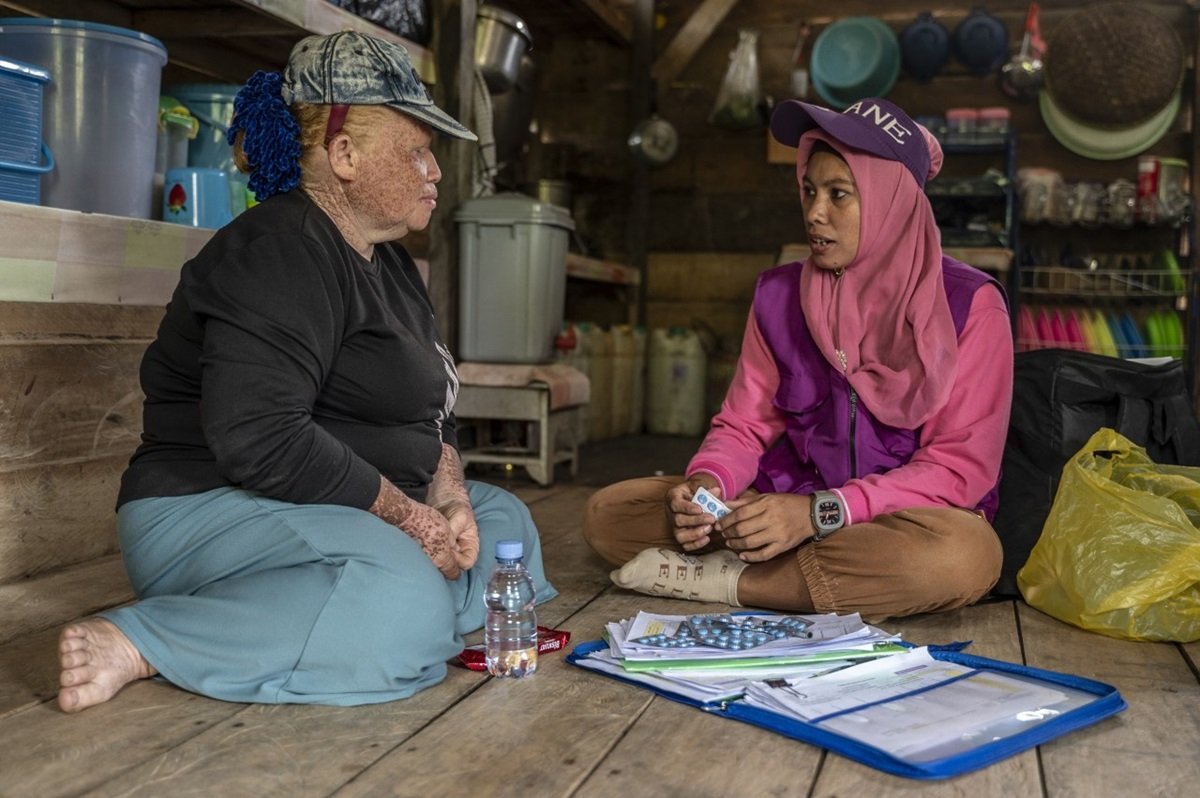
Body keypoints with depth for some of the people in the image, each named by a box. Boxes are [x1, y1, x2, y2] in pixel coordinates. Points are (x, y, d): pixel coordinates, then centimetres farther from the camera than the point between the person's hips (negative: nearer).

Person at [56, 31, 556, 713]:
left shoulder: (391, 264, 15)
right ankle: (137, 643, -24)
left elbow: (430, 415, 17)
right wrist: (406, 515, -19)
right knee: (405, 604, -34)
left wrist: (451, 499, -3)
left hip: (336, 510, 11)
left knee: (504, 520, 9)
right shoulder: (279, 253, -16)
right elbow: (259, 440, -28)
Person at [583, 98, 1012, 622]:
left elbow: (961, 466, -13)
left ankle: (722, 580, -22)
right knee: (607, 512, -12)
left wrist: (820, 512, -25)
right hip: (789, 502, 3)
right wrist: (706, 485, -18)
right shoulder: (779, 294, 6)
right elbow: (745, 425, 7)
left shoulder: (970, 305, -7)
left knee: (966, 554, -39)